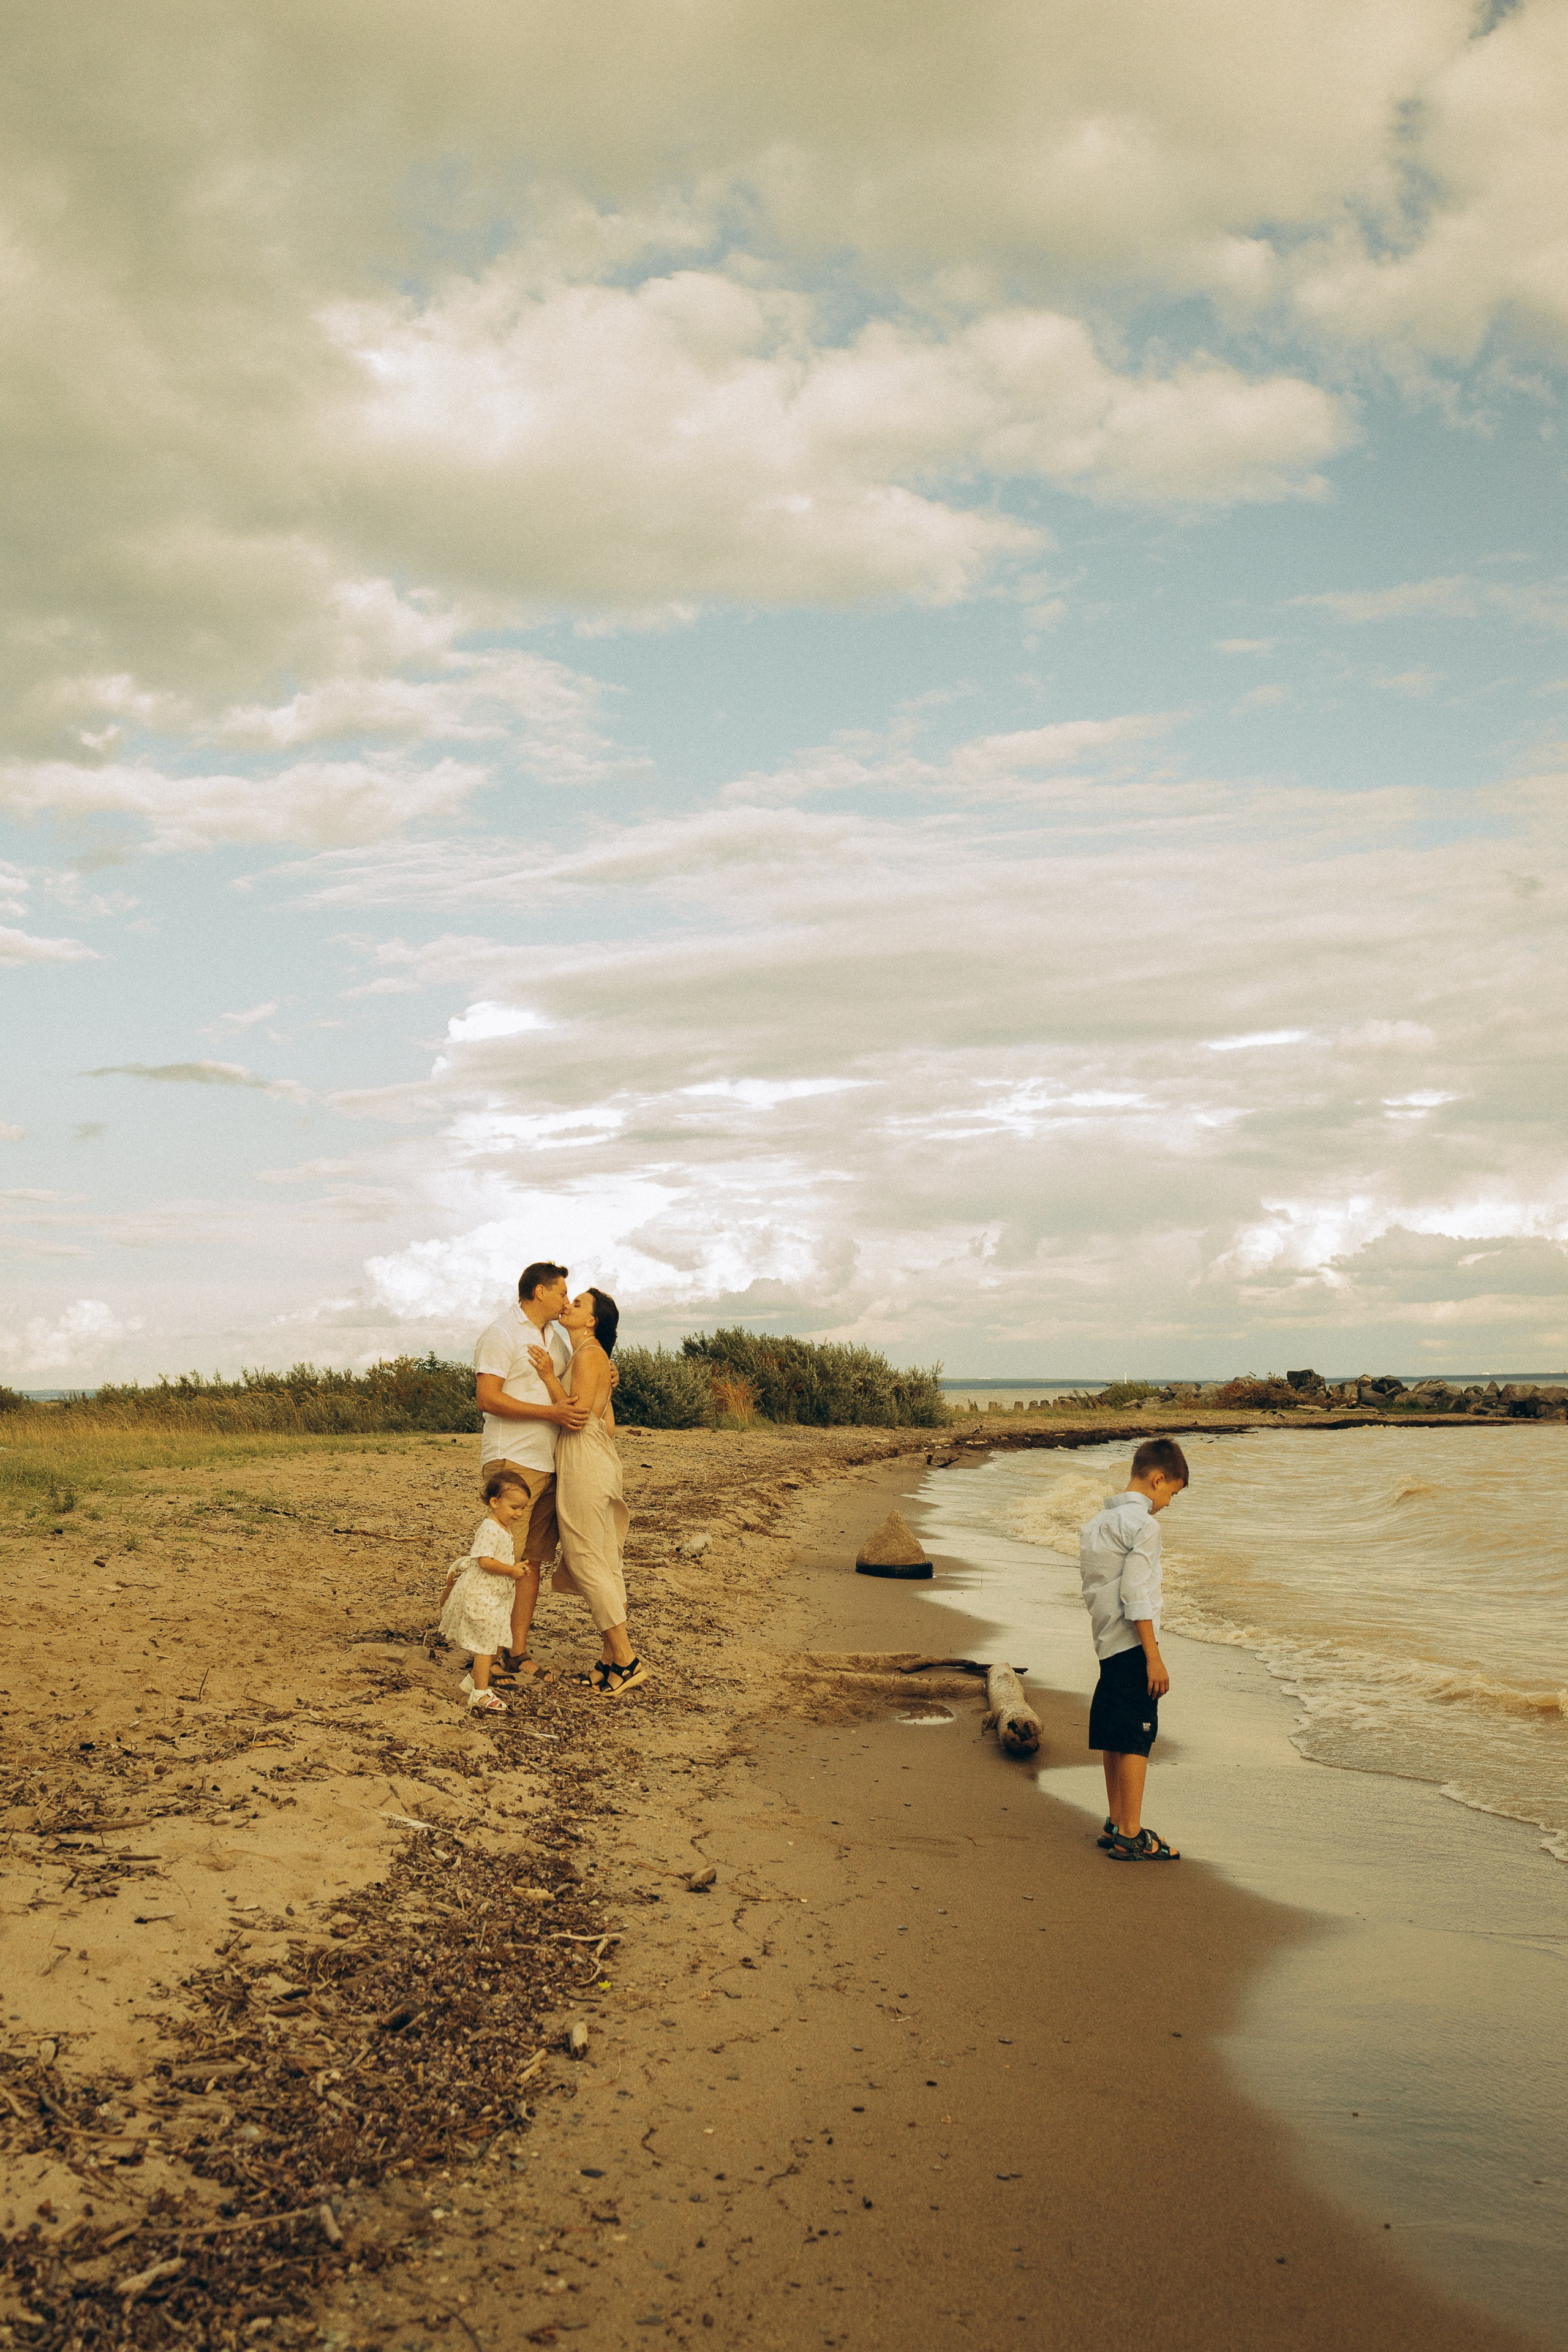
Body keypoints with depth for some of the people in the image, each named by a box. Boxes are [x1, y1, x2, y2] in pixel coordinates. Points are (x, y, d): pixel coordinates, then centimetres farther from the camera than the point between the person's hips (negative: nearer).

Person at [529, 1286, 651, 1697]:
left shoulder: (588, 1354, -12)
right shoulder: (596, 1357, 17)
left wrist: (549, 1377, -17)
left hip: (583, 1463, -10)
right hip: (599, 1459, 10)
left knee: (588, 1564, -6)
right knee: (605, 1566, 10)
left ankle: (627, 1660, -4)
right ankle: (612, 1659, 14)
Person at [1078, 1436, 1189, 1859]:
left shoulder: (1100, 1521, 14)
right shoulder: (1142, 1524, -14)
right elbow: (1135, 1595, -19)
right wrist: (1154, 1657, -17)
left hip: (1107, 1644, 9)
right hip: (1133, 1642, -9)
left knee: (1114, 1736, 14)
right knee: (1137, 1737, -5)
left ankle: (1115, 1825, 22)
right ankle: (1131, 1836, -3)